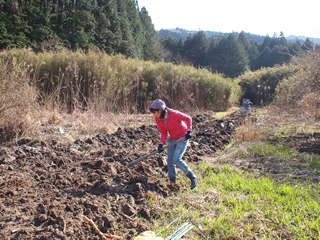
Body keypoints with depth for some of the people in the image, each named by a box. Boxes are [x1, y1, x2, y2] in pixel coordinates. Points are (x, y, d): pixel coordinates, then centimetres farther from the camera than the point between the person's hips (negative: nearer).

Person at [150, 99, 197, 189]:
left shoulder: (174, 114, -28)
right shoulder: (158, 120, -10)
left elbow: (188, 119, -13)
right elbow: (164, 133, -5)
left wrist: (189, 131, -19)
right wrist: (161, 144, -19)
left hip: (183, 137, -6)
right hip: (172, 139, 7)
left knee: (176, 159, -16)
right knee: (169, 160, 1)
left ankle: (193, 178, -1)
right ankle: (172, 182, 19)